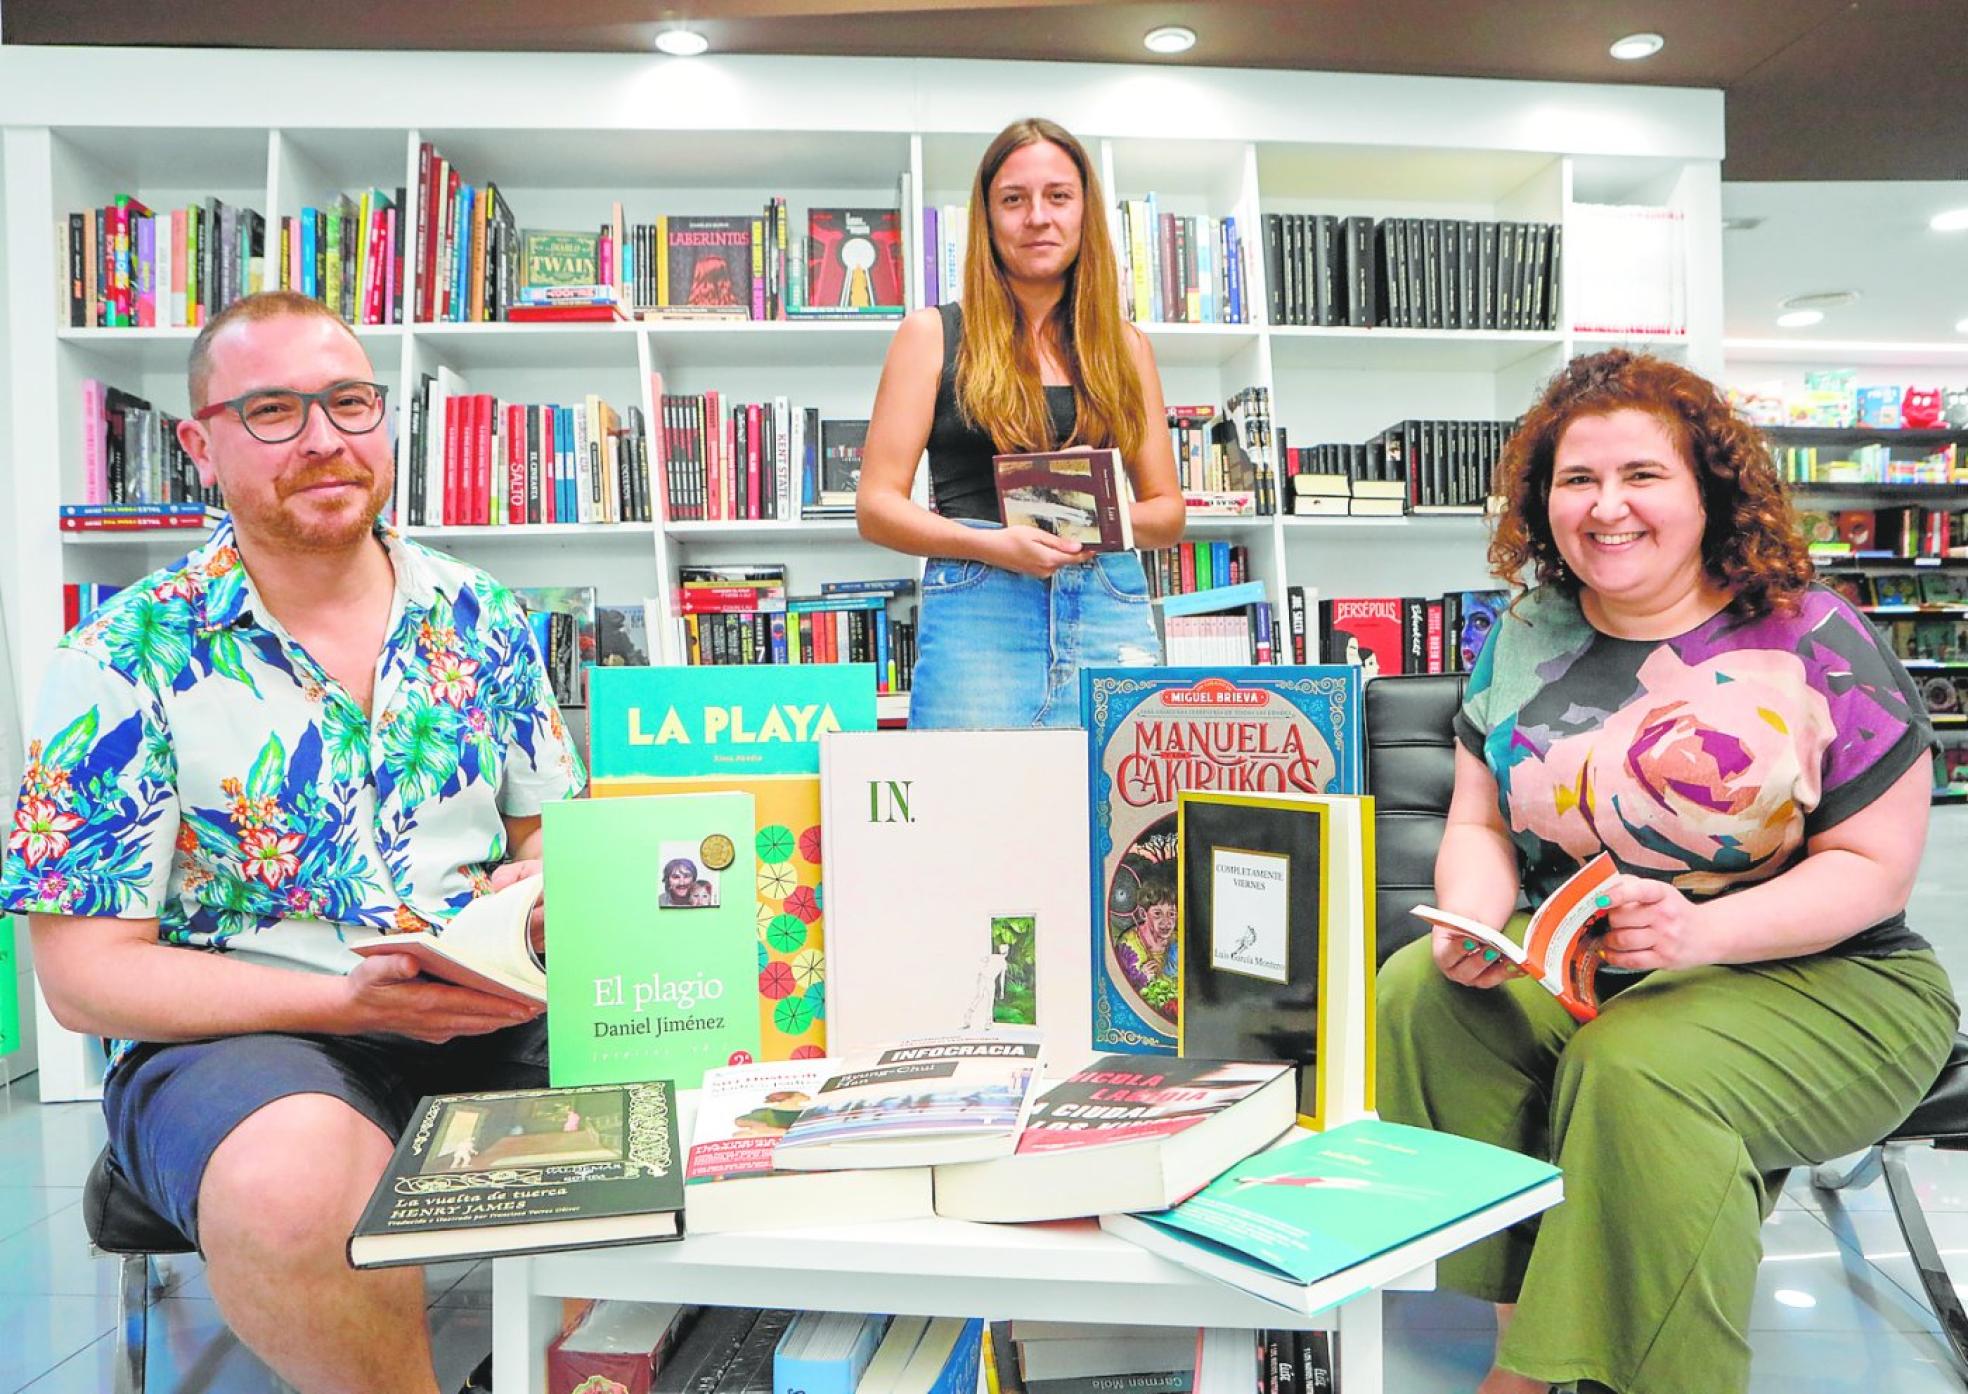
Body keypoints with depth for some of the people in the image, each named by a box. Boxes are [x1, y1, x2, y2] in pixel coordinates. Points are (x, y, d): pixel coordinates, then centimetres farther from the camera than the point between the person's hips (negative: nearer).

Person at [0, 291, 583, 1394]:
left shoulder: (482, 620, 6)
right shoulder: (129, 662, -5)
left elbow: (555, 828, 15)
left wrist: (546, 882, -11)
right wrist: (350, 999, -20)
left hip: (491, 1018, 4)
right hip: (232, 1035, -3)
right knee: (291, 1187, -37)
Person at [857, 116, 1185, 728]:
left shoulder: (1126, 346, 15)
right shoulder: (932, 334, 7)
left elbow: (1168, 513, 17)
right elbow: (876, 505, 1)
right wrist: (995, 545, -14)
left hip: (1111, 611, 3)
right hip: (976, 608, -2)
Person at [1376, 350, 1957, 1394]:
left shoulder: (1815, 642, -8)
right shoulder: (1525, 642, 6)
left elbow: (1875, 866, -8)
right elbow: (1478, 824, 8)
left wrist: (1704, 930, -26)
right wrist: (1471, 921, -15)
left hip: (1811, 975, -4)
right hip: (1571, 960, 5)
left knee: (1637, 1070, -33)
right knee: (1417, 994, -22)